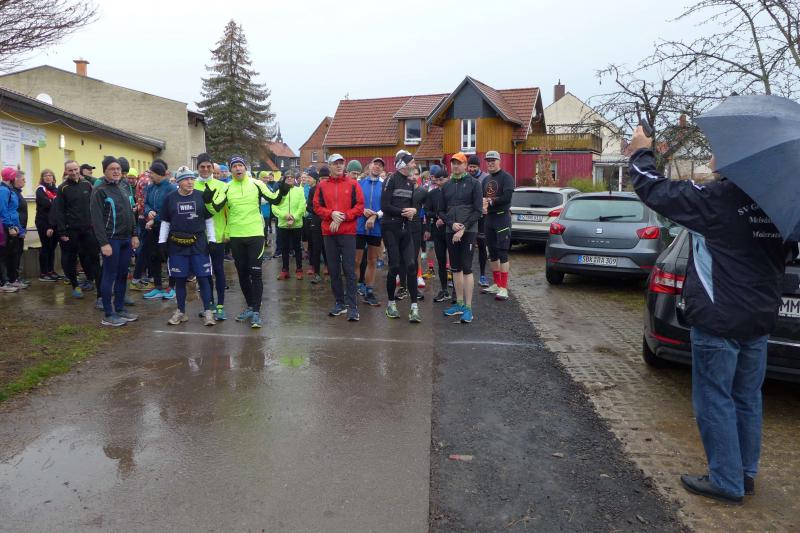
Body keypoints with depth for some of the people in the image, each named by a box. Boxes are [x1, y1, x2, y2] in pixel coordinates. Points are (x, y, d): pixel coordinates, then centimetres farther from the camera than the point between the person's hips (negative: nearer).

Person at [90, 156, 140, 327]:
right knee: (110, 276, -1)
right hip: (111, 240, -6)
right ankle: (108, 315, 6)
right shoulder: (99, 190, -9)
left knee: (123, 275, 12)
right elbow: (97, 219, -13)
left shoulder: (125, 186, 11)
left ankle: (120, 309, 23)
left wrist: (134, 235, 11)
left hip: (126, 239, 6)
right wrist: (104, 243, -18)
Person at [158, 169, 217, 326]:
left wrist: (212, 240, 1)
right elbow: (165, 222, 10)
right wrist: (162, 242, 5)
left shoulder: (201, 196, 1)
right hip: (177, 244, 1)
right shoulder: (170, 198, 4)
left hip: (198, 243, -1)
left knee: (203, 278, -1)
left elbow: (209, 220, 6)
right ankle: (181, 312, 20)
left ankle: (208, 312, 8)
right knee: (180, 279, 7)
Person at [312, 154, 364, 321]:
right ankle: (339, 302, 19)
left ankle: (352, 306, -4)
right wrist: (331, 214, -11)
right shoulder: (322, 185, 9)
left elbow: (360, 206, -1)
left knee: (349, 270, -6)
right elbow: (317, 207, 6)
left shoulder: (352, 184, 3)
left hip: (348, 232, -3)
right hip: (329, 233, 3)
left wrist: (343, 217, -12)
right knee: (333, 270, 8)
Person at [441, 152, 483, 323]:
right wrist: (452, 224, -7)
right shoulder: (446, 186, 13)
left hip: (468, 232, -5)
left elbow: (478, 211, -7)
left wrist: (463, 229, -14)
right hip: (451, 232, 5)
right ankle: (459, 304, 21)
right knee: (455, 269, 10)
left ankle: (468, 308, -3)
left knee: (466, 268, -8)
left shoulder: (474, 183, -1)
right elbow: (442, 210, 12)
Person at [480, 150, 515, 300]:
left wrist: (490, 201, -12)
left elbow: (507, 197, -18)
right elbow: (481, 198, 16)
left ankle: (504, 287, -8)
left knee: (502, 253, -9)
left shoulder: (506, 177, -5)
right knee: (492, 254, 12)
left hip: (502, 218, -8)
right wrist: (483, 206, -6)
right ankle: (496, 284, 21)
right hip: (488, 219, 8)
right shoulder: (486, 180, 18)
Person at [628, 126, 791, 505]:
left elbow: (655, 190, -9)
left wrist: (641, 153, 6)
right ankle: (746, 474, 31)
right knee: (746, 401, 18)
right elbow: (784, 255, 18)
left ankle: (727, 482, 15)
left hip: (718, 321, -8)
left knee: (714, 401, 5)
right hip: (759, 320, 8)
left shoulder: (718, 198, -17)